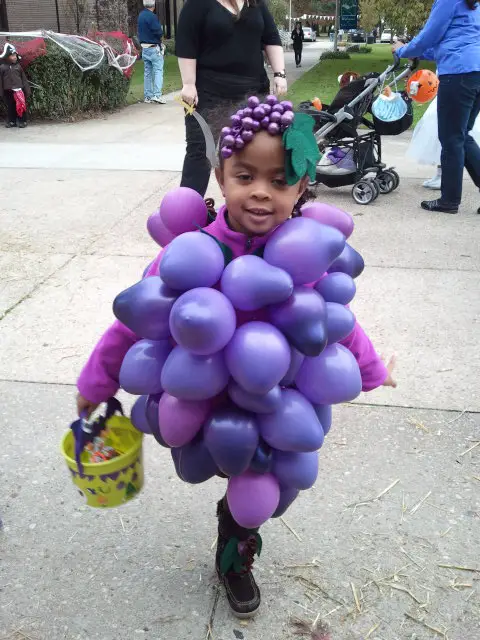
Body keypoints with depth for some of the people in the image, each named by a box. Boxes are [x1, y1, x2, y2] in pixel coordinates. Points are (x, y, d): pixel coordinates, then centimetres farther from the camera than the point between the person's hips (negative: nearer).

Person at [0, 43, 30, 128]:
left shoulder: (18, 66, 4)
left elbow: (24, 78, 7)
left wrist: (27, 90, 4)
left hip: (19, 90, 0)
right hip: (8, 91, 0)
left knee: (21, 106, 3)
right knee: (10, 107, 8)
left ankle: (22, 121, 13)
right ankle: (11, 121, 19)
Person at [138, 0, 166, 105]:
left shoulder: (141, 15, 10)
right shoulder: (152, 16, -16)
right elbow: (159, 32, -17)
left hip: (144, 48, 8)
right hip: (154, 48, -8)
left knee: (147, 72, 11)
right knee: (158, 71, -6)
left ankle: (148, 96, 13)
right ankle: (157, 95, -16)